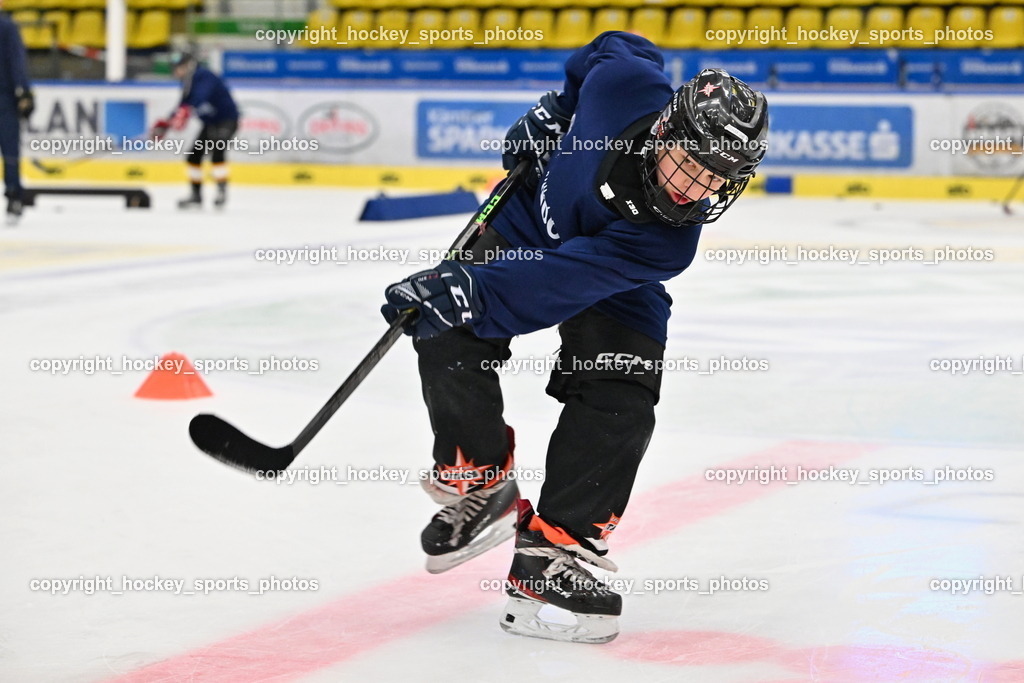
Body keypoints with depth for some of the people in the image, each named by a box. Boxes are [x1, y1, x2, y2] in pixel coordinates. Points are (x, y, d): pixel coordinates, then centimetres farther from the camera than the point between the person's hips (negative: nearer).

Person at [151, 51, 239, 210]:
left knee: (217, 153, -28)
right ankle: (195, 196, 16)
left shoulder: (204, 77, -22)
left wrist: (186, 110, -55)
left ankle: (222, 192, -23)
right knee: (194, 157, 7)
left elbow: (200, 95, -41)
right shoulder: (188, 84, 7)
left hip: (227, 120, -10)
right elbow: (182, 107, 14)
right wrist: (164, 125, 8)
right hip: (210, 123, 10)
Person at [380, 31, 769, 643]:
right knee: (448, 334, -18)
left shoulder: (668, 240, -37)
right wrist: (556, 110, -3)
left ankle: (555, 552, -14)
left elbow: (559, 284, -45)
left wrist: (472, 293, -57)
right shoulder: (627, 82, -33)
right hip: (527, 222, 2)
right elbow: (618, 47, -5)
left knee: (618, 403, -23)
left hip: (611, 289, -2)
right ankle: (480, 487, 2)